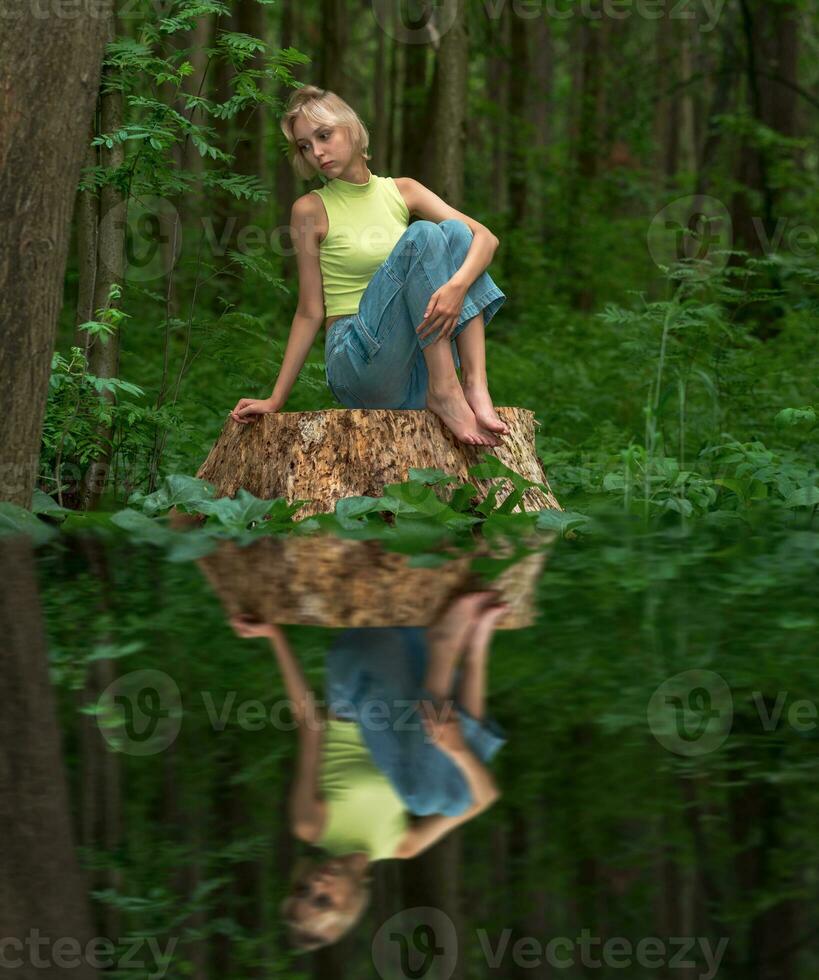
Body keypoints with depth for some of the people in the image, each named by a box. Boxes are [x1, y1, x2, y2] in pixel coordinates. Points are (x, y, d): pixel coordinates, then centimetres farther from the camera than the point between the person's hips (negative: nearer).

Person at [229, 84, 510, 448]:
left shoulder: (401, 191, 11)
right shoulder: (311, 210, 0)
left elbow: (485, 237, -2)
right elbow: (310, 312, 2)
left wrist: (457, 285, -23)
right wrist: (275, 400, -4)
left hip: (419, 362, 5)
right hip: (356, 360, -5)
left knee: (454, 231, -14)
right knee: (423, 236, -21)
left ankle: (475, 386, -24)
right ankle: (443, 393, -26)